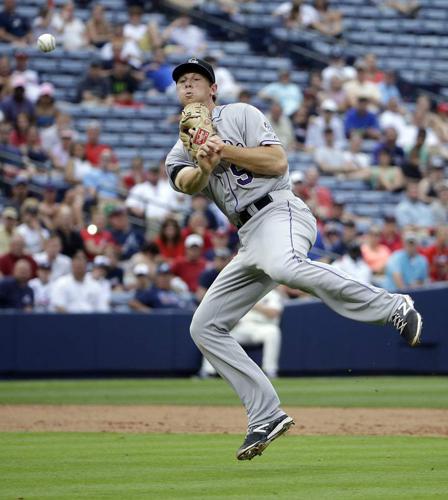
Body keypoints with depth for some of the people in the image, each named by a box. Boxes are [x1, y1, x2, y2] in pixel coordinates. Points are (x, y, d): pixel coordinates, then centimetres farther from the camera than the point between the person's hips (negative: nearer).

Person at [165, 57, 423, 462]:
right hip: (250, 239, 7)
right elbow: (186, 182, -3)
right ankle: (266, 416, 2)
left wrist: (226, 151, -11)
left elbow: (278, 161, -5)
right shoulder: (181, 152, 22)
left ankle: (394, 308, -35)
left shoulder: (241, 114, 9)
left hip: (280, 212, -7)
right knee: (205, 326, 1)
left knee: (282, 265, -41)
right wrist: (205, 167, -24)